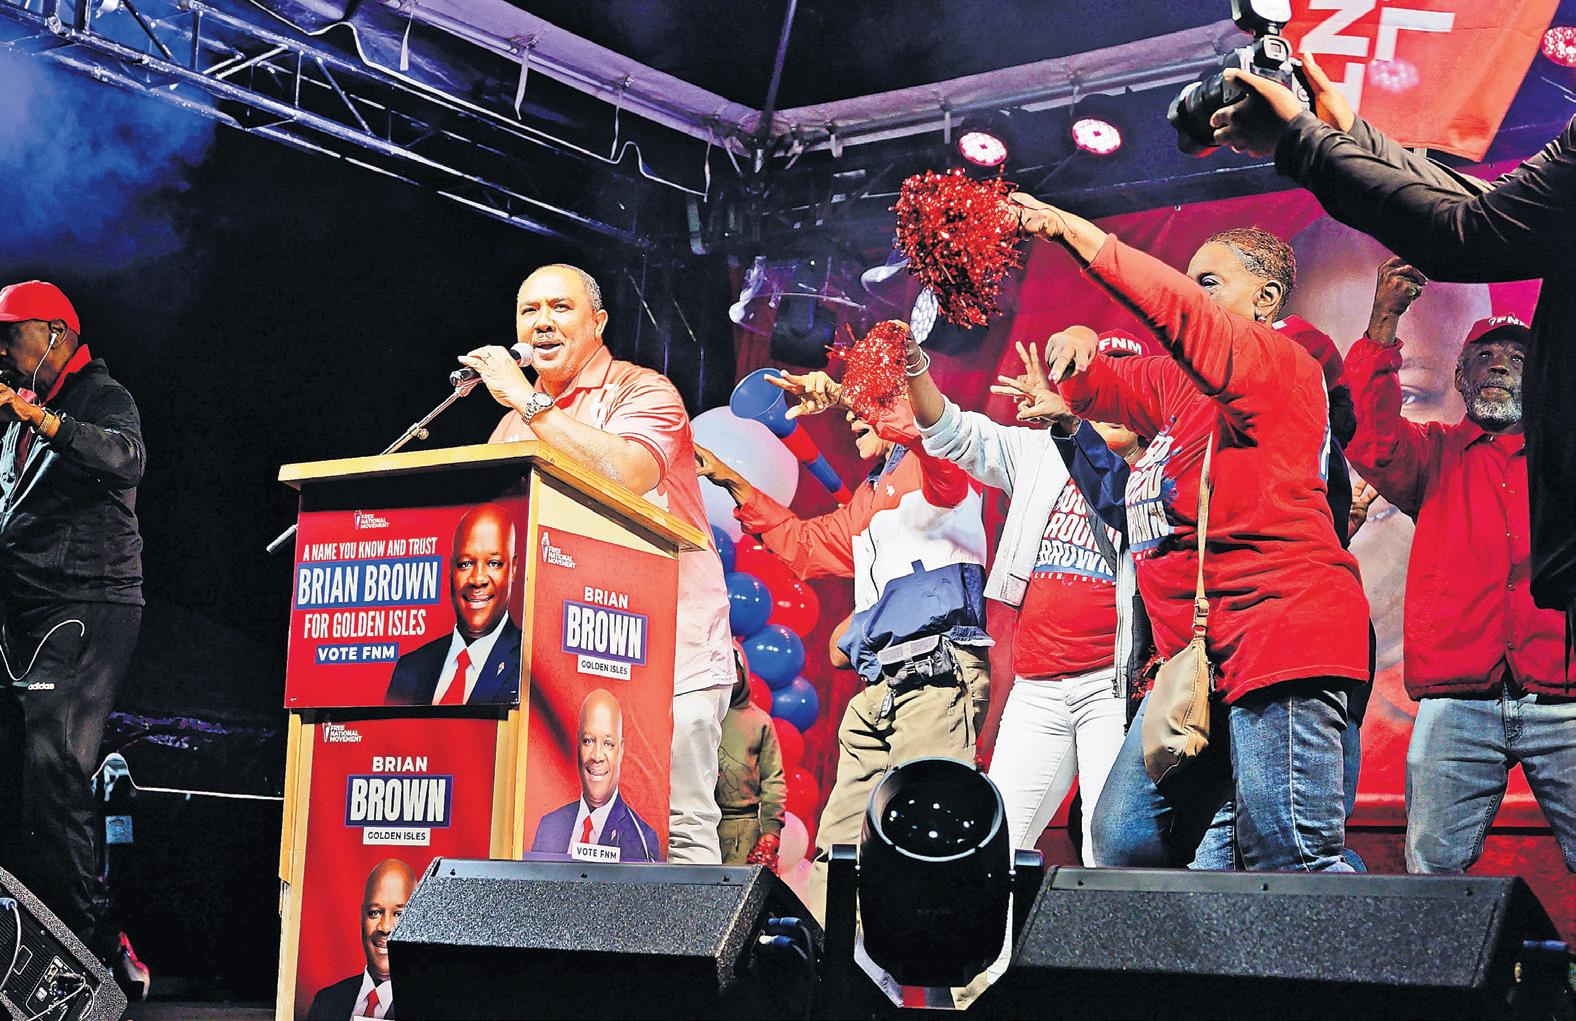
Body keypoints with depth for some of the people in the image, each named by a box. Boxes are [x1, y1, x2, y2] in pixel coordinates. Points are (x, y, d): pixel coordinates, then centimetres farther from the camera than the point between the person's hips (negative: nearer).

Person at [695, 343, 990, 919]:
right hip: (880, 687, 10)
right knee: (839, 845, 5)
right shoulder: (870, 497, 31)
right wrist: (734, 485, 37)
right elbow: (805, 544, 41)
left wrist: (848, 395, -32)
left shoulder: (933, 465, 3)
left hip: (938, 672, -10)